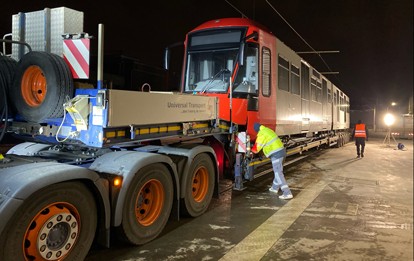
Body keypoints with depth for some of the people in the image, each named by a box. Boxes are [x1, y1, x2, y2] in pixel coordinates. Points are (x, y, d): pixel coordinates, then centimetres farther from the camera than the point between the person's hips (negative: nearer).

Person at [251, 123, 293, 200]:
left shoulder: (261, 134, -11)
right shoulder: (268, 130, 15)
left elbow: (257, 147, -3)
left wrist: (252, 151, 16)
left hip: (276, 154, -9)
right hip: (282, 150, 10)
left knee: (278, 173, -9)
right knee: (278, 171, 21)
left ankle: (287, 193, -13)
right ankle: (275, 188, 38)